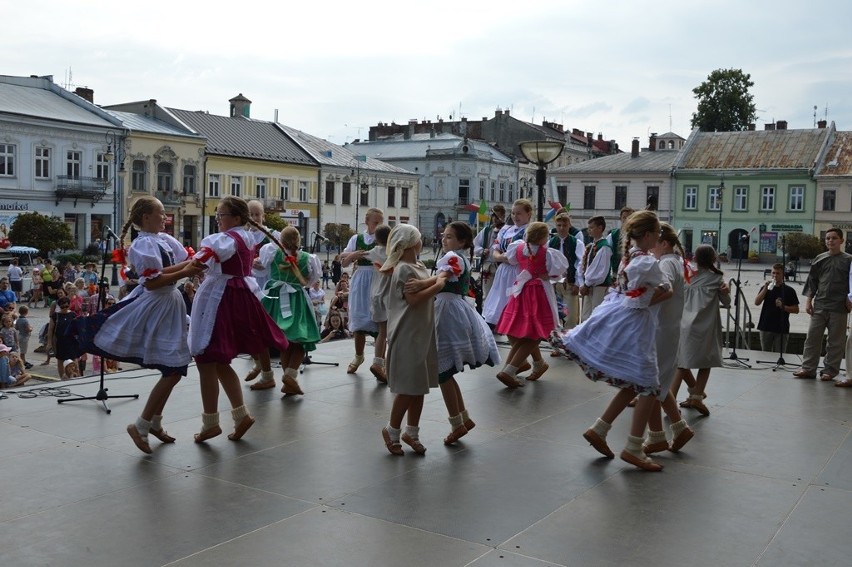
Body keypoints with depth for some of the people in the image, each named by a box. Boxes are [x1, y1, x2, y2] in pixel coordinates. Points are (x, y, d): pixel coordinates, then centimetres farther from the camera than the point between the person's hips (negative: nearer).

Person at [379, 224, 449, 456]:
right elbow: (414, 299, -21)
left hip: (423, 332, 9)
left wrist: (440, 277, 2)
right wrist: (438, 285, -16)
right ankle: (391, 431, 14)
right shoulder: (404, 269, -15)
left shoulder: (420, 266, 13)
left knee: (419, 385, 13)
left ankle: (411, 432, 24)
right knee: (408, 387, -3)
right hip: (407, 335, -9)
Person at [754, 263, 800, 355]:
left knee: (779, 354, 1)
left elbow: (796, 309, 3)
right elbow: (757, 302, -7)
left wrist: (783, 306, -14)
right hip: (766, 327, 2)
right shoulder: (766, 288, 7)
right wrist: (766, 288, -14)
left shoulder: (789, 290, 1)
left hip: (781, 329, -2)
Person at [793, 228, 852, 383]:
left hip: (839, 307, -2)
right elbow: (812, 281, 12)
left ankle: (830, 370, 12)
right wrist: (808, 300, 5)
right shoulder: (819, 260, 10)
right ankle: (808, 368, 6)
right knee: (812, 337, 1)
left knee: (835, 341, 4)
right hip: (819, 306, 3)